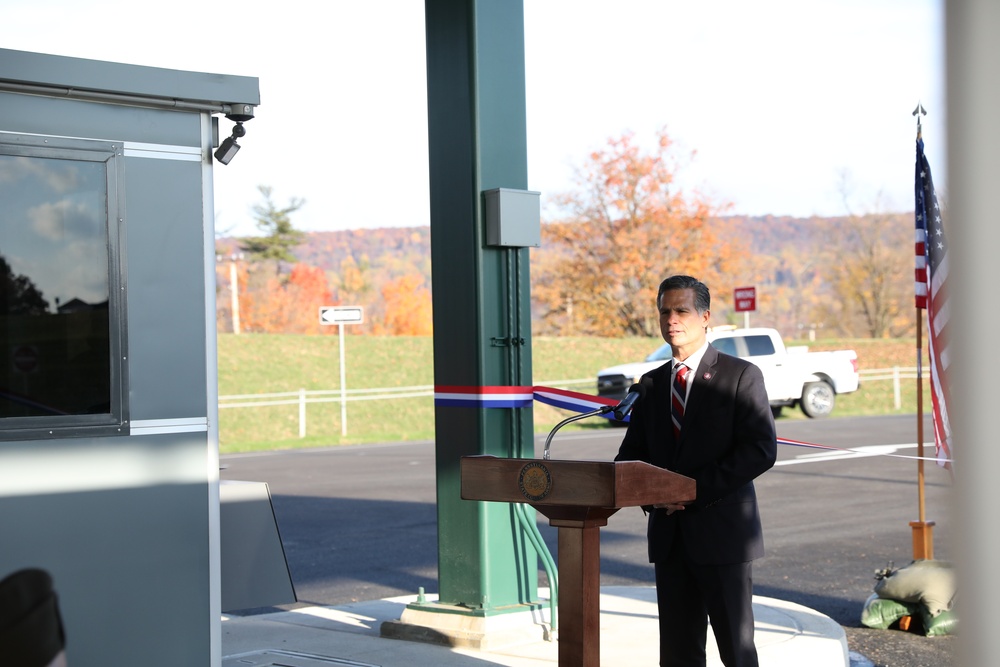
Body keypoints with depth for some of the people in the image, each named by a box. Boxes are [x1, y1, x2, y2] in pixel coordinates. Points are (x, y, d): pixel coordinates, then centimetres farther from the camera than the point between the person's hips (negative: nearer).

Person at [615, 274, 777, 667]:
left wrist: (696, 488, -18)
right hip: (669, 535, 5)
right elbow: (631, 454, 15)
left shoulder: (740, 376, -3)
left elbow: (761, 450, -13)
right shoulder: (652, 384, 14)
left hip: (721, 530, -5)